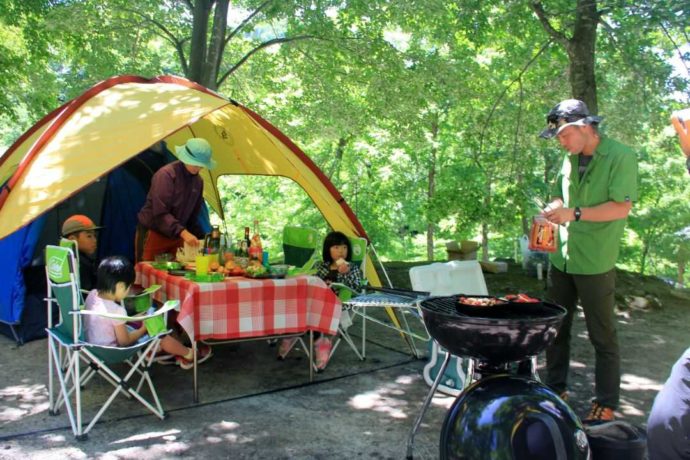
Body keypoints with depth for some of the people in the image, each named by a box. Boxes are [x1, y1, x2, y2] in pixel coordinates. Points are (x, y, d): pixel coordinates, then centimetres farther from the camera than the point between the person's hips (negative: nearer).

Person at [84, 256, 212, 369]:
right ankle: (189, 354, 25)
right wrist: (143, 329, -6)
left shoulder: (92, 295, -7)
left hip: (95, 343, 9)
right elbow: (124, 341, -22)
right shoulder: (117, 311, -31)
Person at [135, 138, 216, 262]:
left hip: (175, 237, 6)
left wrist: (201, 238, 4)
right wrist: (183, 232, -33)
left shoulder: (198, 182, 4)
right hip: (152, 235, -6)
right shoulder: (166, 175, -18)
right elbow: (160, 213, -25)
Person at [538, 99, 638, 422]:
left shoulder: (620, 157, -11)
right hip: (562, 259, 7)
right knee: (556, 327, 15)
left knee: (602, 335, 5)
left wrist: (575, 213, -25)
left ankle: (606, 403, 17)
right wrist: (555, 210, -3)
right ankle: (556, 388, 30)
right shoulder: (570, 159, 10)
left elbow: (622, 207, -18)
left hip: (596, 263, -7)